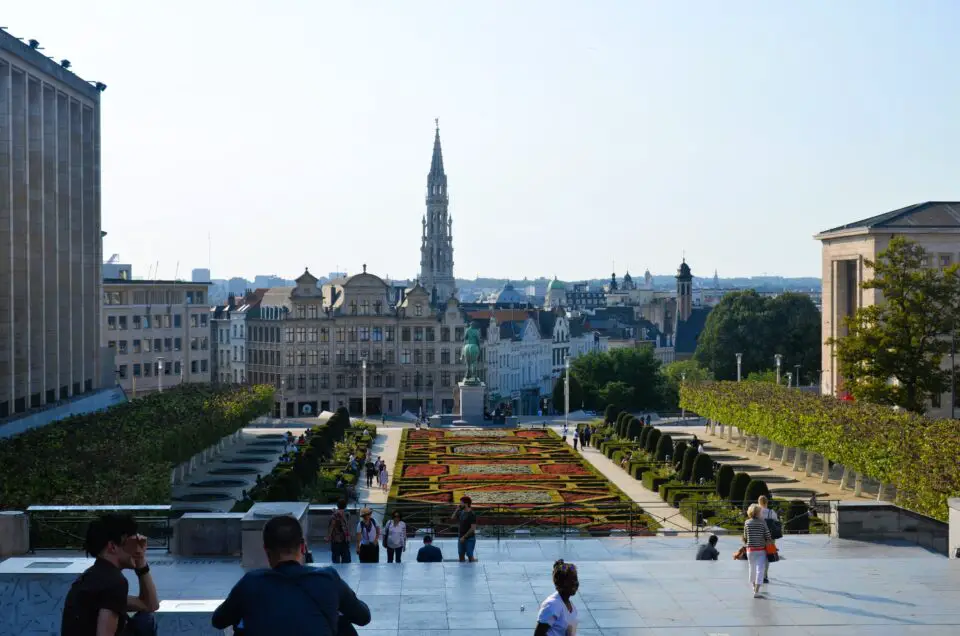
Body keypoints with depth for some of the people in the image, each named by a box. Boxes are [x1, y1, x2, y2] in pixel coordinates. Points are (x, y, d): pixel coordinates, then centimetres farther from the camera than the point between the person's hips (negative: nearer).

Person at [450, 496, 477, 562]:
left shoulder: (471, 514, -15)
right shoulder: (461, 512, 6)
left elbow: (473, 528, -18)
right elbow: (452, 517, 17)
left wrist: (464, 537, -18)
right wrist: (457, 509, 2)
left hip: (469, 538, -7)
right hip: (461, 537, 7)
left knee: (470, 556, -6)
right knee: (461, 555, 10)